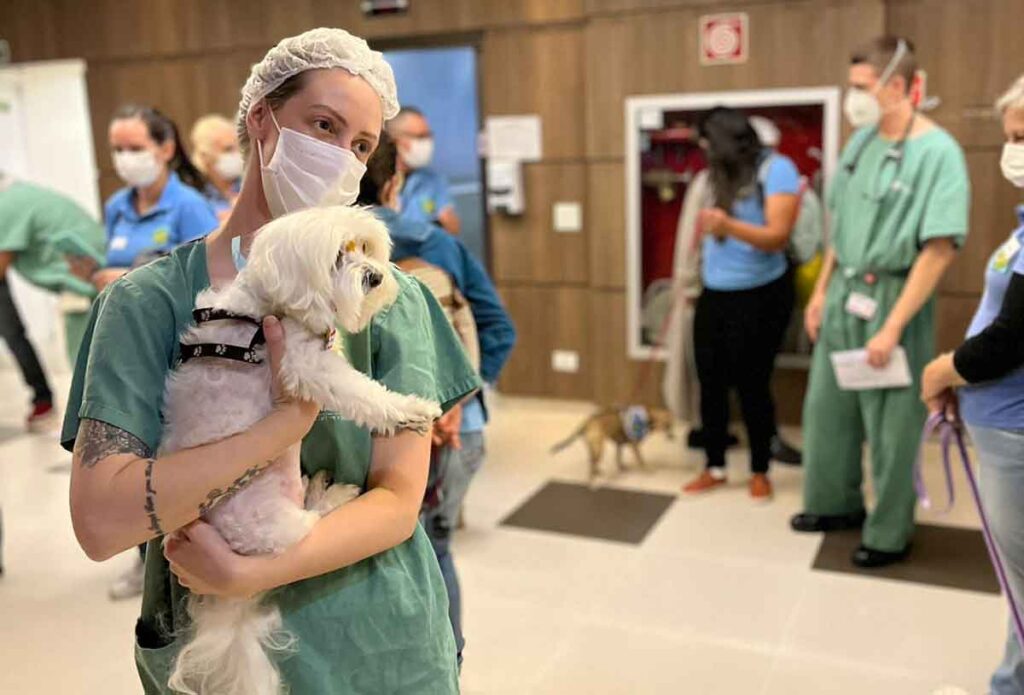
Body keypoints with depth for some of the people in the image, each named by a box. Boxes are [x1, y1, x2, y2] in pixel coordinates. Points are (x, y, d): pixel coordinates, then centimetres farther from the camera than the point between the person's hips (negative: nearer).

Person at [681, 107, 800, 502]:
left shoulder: (776, 169, -11)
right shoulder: (720, 176, 10)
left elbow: (777, 237, -21)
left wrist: (729, 226, -36)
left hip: (759, 296, -6)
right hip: (713, 295, 7)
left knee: (752, 386, 1)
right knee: (710, 383, 8)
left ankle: (760, 472, 19)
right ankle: (715, 468, 21)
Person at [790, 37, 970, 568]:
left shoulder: (937, 152, -16)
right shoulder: (861, 141, 6)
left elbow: (939, 249, -20)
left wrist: (892, 327, -22)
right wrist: (821, 292, 12)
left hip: (892, 300, -7)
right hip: (844, 294, 7)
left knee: (891, 425, 6)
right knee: (826, 407, 17)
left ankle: (889, 534, 24)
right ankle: (836, 503, 37)